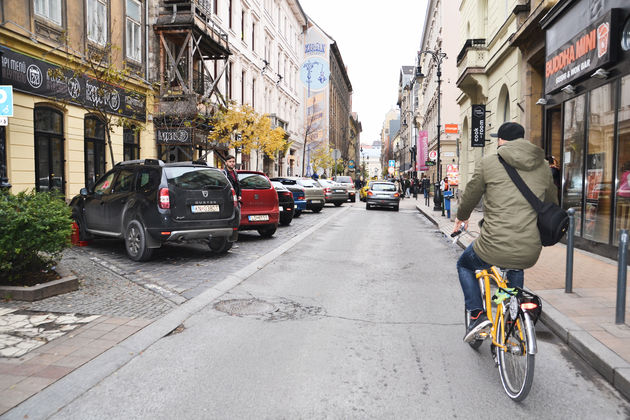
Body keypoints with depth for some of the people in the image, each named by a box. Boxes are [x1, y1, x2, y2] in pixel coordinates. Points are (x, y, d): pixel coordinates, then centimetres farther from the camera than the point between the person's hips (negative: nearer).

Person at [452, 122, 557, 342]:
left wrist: (461, 217, 28)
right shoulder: (543, 167, 11)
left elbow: (470, 196, 7)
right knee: (516, 268, 40)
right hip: (530, 253, 5)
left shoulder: (489, 162, -2)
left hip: (495, 247, -4)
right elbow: (552, 204, 23)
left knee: (464, 265, 26)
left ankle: (477, 314, 10)